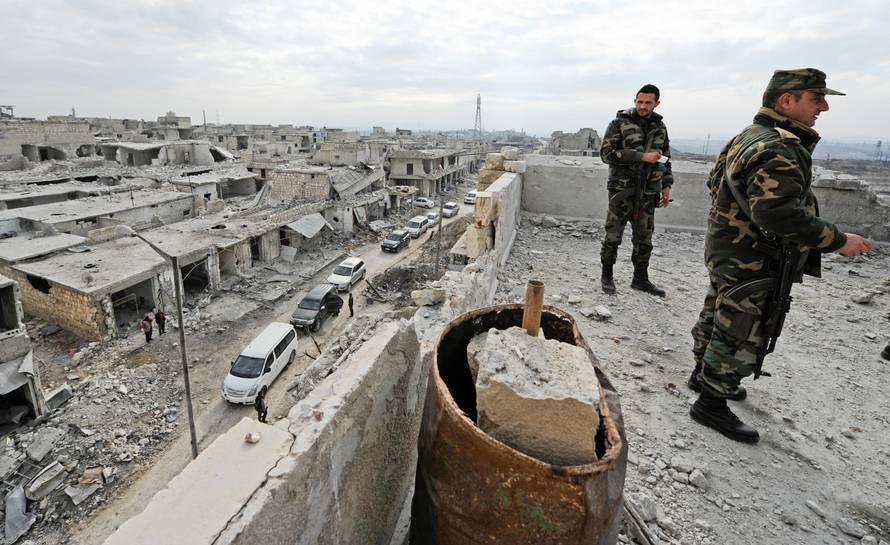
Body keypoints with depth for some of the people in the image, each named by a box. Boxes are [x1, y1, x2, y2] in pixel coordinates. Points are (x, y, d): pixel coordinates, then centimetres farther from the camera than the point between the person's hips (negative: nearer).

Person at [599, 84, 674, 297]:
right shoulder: (619, 123, -3)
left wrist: (666, 186, 16)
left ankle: (640, 279, 21)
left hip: (648, 191, 5)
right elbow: (606, 153, -13)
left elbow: (665, 159, 21)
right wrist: (641, 157, -18)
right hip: (622, 189, -4)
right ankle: (607, 276, 13)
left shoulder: (660, 127, 12)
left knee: (644, 238, 8)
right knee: (613, 236, -1)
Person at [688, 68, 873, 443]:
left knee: (718, 318, 21)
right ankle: (711, 404, 10)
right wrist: (838, 241, -20)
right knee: (741, 336, -1)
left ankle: (704, 375, 38)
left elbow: (718, 185, 18)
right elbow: (781, 214, -30)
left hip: (728, 253, 11)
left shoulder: (750, 137, 11)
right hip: (749, 262, -10)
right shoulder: (776, 149, -22)